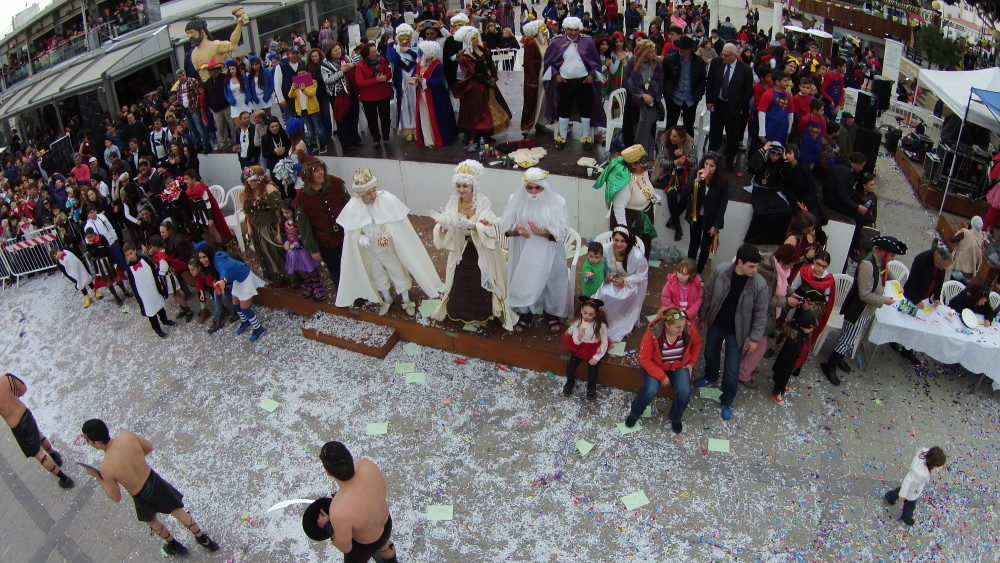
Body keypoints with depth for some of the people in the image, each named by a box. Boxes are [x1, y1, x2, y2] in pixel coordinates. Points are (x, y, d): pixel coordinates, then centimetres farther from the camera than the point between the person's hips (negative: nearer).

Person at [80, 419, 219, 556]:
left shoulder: (106, 469, -31)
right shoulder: (127, 435, -22)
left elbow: (116, 498, -13)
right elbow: (149, 448, 0)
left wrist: (97, 477, -5)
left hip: (142, 498, -3)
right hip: (155, 481, 3)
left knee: (151, 520, 31)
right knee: (179, 511, 25)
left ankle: (174, 545, 56)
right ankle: (203, 539, 44)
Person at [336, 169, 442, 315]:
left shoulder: (388, 200, -25)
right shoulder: (352, 207, -20)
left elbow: (401, 225, -16)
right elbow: (351, 231, -6)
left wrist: (389, 236, -29)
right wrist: (360, 238, -26)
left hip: (390, 248, -2)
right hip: (369, 252, 2)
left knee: (398, 272, 19)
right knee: (378, 276, 24)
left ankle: (406, 300, 43)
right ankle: (387, 299, 51)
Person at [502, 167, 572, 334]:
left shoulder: (557, 202, -13)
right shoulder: (515, 200, -8)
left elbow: (561, 232, -13)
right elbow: (505, 228, -5)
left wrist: (542, 232, -31)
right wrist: (517, 231, -27)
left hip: (548, 253, -1)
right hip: (523, 253, 1)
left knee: (551, 281, 13)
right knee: (524, 280, 13)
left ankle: (551, 313, 38)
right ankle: (525, 314, 38)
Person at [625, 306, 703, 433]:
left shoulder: (689, 328, -22)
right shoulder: (653, 333, -30)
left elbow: (697, 344, 3)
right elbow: (644, 359, -20)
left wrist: (691, 363, -1)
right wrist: (661, 376, -21)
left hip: (679, 366, 2)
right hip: (655, 366, -2)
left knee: (685, 391, -21)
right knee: (651, 390, -26)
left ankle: (676, 417, 11)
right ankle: (634, 413, 6)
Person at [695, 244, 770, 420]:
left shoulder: (760, 284, -24)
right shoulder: (720, 271, -21)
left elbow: (761, 313, -13)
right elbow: (708, 295, -4)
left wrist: (755, 338, -9)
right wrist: (702, 317, 5)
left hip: (737, 332, -2)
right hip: (715, 325, 3)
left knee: (732, 371, 5)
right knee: (710, 354, 28)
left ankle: (727, 402, 31)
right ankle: (710, 376, 60)